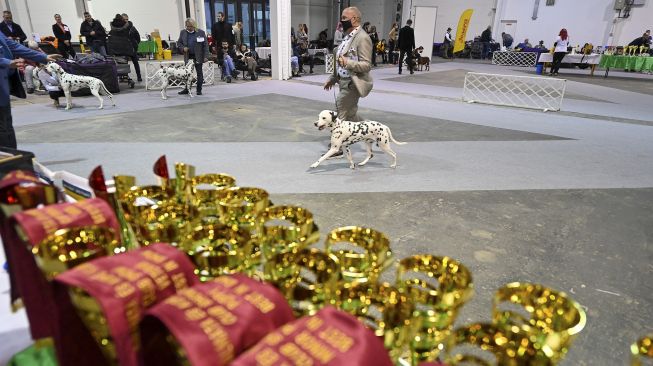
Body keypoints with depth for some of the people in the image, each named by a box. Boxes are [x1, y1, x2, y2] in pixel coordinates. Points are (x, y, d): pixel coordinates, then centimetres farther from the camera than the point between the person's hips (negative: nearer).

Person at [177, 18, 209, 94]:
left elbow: (205, 45, -5)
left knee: (199, 73, 4)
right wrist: (183, 48, -8)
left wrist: (206, 56, -12)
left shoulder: (201, 32, -4)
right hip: (188, 56, 3)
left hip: (198, 56, -3)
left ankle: (199, 90, 12)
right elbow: (179, 43, 14)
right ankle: (186, 89, 15)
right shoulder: (183, 32, 5)